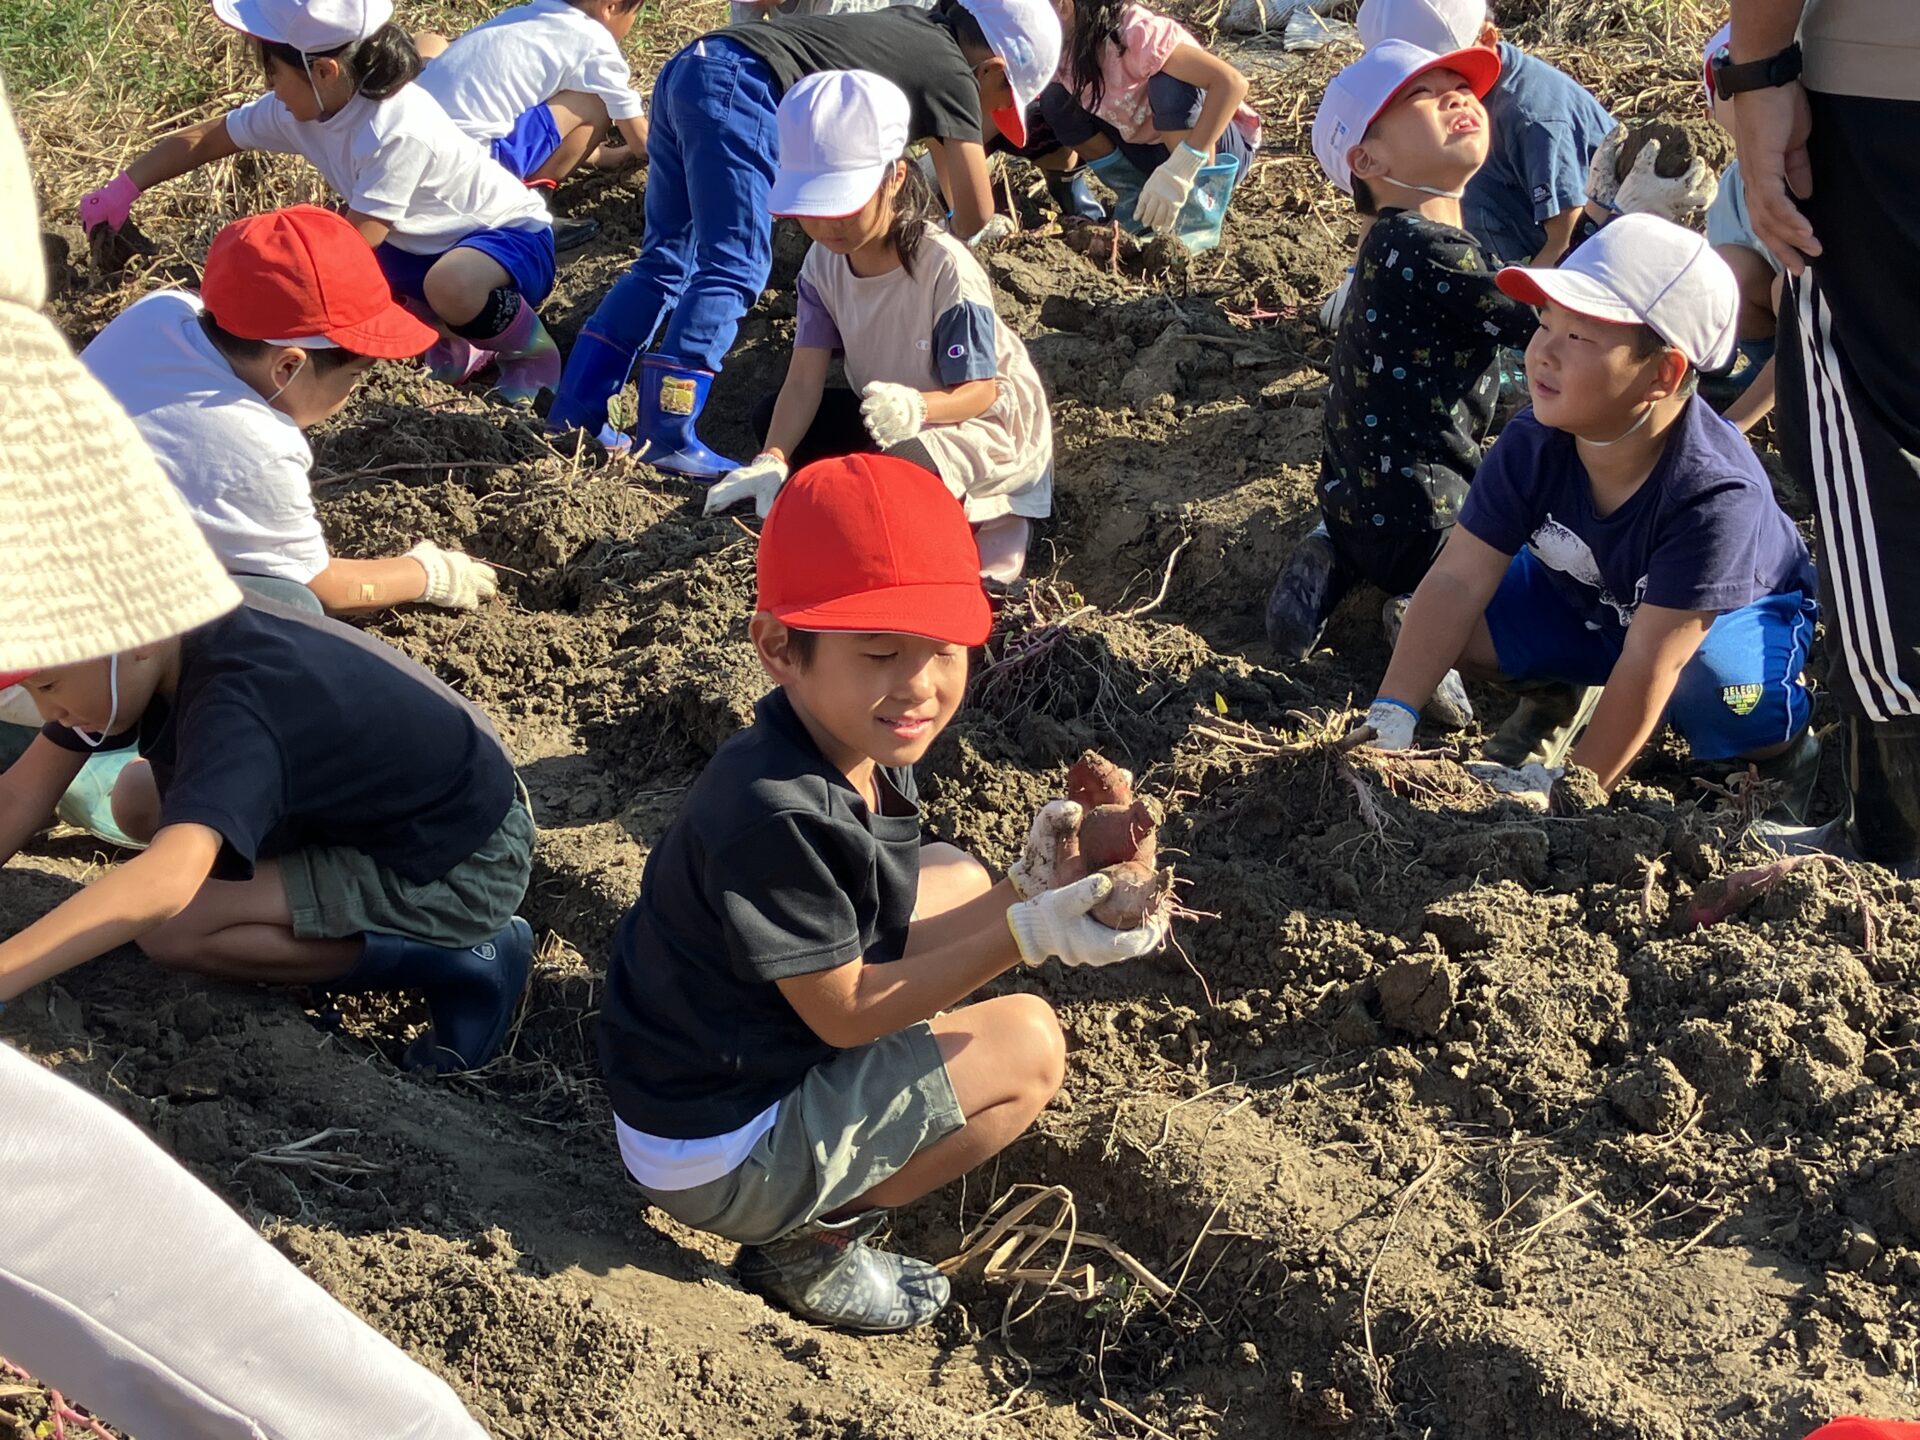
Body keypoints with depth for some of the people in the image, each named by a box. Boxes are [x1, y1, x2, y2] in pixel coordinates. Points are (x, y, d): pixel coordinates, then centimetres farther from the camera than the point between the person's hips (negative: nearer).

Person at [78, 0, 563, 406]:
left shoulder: (397, 130, -33)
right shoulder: (297, 109, -8)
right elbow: (200, 141, 4)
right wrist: (121, 190, 0)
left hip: (513, 237, -8)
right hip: (423, 246, 8)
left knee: (450, 286, -43)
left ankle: (533, 349, -10)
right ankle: (452, 331, 2)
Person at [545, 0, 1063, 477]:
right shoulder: (952, 73, 3)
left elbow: (939, 142, 46)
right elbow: (976, 218, 4)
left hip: (688, 66, 9)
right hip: (738, 89, -9)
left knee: (667, 260, 13)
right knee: (733, 270, -6)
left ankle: (576, 410, 12)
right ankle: (667, 439, -10)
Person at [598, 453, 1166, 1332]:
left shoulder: (861, 756, -4)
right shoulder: (778, 816, -33)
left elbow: (882, 926, 2)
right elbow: (846, 1012, -23)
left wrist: (1023, 894, -12)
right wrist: (1028, 935, -25)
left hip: (752, 1048, 9)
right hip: (716, 1160, -9)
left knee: (957, 881, 17)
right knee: (1026, 1045, -9)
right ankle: (811, 1244, 3)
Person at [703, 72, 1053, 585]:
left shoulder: (945, 268, -29)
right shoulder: (823, 262, -10)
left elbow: (979, 392, -26)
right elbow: (804, 380, -17)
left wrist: (916, 408, -49)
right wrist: (772, 460, -36)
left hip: (985, 424, -7)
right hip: (894, 419, 7)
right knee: (776, 420, -11)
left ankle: (980, 523, -5)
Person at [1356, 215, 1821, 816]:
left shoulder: (1714, 495, -39)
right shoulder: (1532, 443, -24)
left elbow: (1648, 663, -37)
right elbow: (1459, 580, -22)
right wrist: (1391, 716, -31)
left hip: (1734, 614, -5)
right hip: (1586, 600, 5)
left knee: (1710, 685, -39)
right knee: (1438, 622, -16)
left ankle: (1784, 744, -4)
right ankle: (1551, 695, 14)